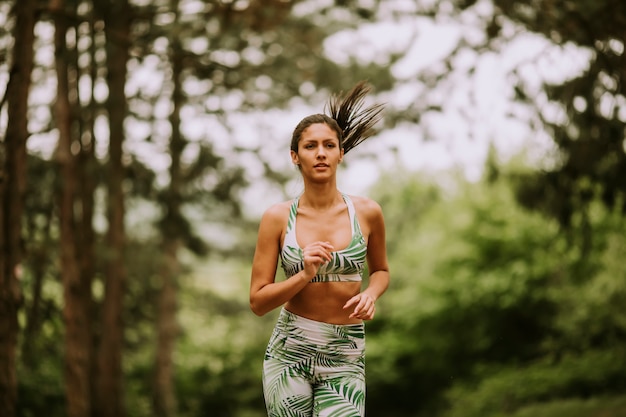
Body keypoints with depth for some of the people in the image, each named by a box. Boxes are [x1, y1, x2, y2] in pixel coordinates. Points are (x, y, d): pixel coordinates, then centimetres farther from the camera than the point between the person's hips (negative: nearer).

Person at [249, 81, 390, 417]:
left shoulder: (366, 213, 0)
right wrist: (304, 275, -18)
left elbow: (381, 269, 18)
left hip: (344, 360, 0)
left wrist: (370, 294, -4)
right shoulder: (278, 218, -3)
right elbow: (258, 302, -3)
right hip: (290, 352, 0)